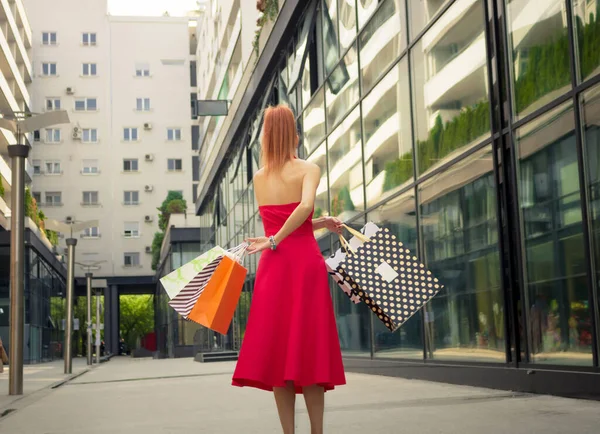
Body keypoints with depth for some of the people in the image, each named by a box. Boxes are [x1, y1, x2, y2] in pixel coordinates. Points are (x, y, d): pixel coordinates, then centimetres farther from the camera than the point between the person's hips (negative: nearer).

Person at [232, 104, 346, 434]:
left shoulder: (259, 178, 10)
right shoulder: (308, 169, -3)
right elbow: (305, 206, -22)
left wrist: (322, 224, 15)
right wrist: (274, 241, -14)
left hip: (273, 267, 3)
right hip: (305, 262, -3)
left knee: (278, 350, 4)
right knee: (308, 349, 1)